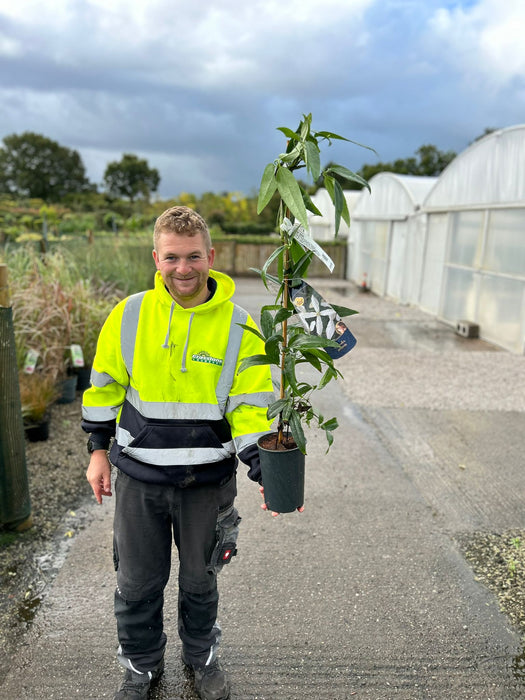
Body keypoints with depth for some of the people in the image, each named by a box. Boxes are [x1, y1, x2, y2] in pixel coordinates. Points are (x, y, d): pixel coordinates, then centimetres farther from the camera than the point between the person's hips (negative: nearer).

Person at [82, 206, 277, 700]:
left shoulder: (238, 328, -10)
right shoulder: (129, 314, -6)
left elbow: (250, 410, -9)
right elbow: (104, 386, 6)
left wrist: (266, 473, -20)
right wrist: (99, 450, 7)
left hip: (207, 481, -1)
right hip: (138, 477, 1)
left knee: (199, 579, 20)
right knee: (137, 581, 17)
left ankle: (201, 656, 49)